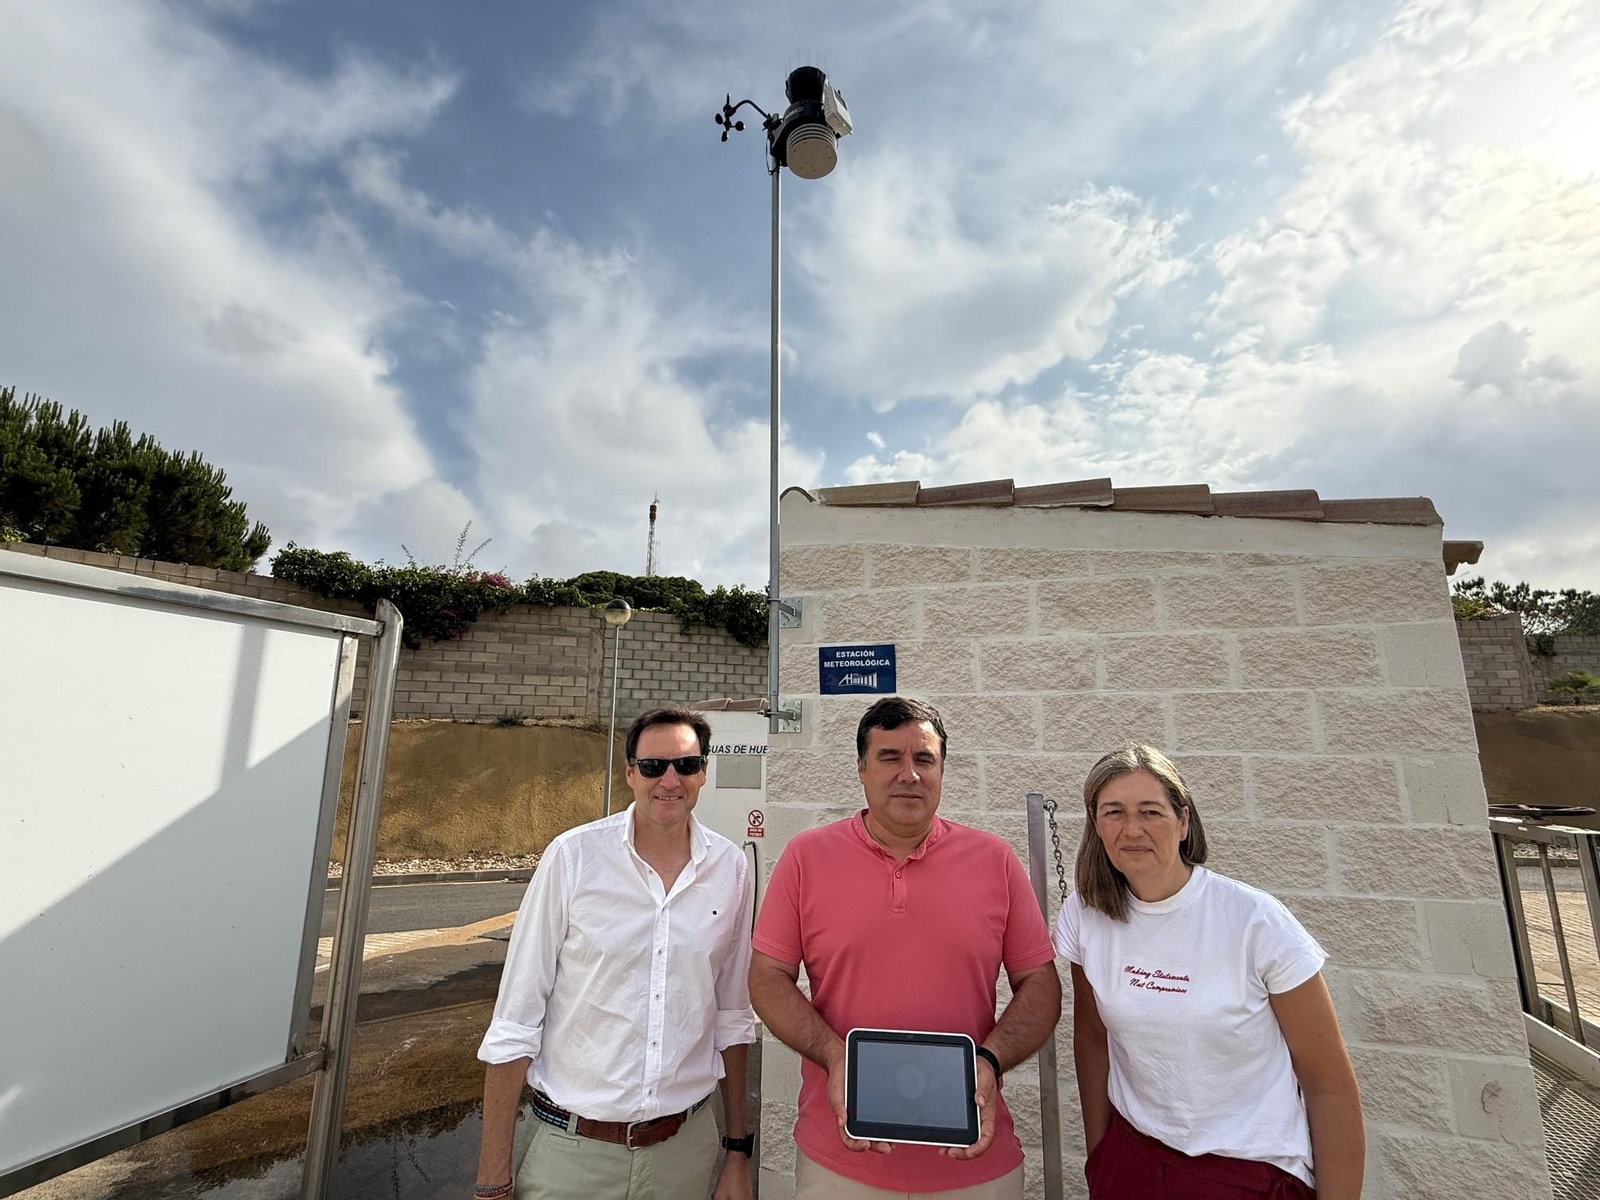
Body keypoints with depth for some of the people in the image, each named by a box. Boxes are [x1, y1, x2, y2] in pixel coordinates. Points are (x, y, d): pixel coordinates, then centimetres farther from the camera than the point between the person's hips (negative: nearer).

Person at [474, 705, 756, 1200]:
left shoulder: (731, 868, -6)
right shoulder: (572, 856, -15)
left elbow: (733, 1019, 4)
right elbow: (514, 1024, -10)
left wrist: (738, 1151, 7)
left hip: (687, 1142, 3)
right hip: (573, 1149, -2)